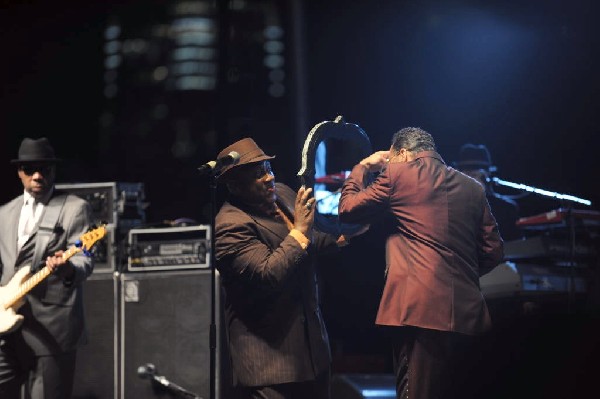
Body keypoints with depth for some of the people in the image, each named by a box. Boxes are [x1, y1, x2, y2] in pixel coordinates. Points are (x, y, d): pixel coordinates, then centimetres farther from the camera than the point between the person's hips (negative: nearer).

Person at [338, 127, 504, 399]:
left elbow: (347, 209, 10)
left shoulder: (397, 174, 1)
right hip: (465, 311, 6)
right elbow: (493, 252, 15)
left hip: (420, 309, -6)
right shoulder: (472, 187, 16)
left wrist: (362, 167, 24)